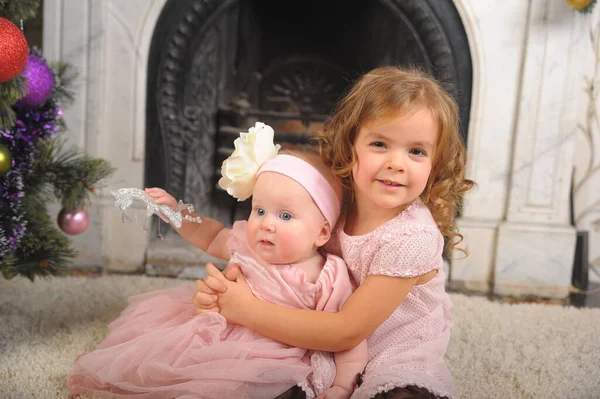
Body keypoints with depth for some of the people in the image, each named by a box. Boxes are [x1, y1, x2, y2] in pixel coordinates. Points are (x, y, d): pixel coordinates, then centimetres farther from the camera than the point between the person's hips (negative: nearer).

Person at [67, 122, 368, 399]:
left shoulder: (329, 281, -18)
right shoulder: (247, 243, -1)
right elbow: (211, 237, 20)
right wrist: (174, 210, 11)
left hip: (262, 363, -6)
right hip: (215, 334, 6)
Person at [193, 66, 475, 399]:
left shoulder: (412, 238, -25)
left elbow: (346, 333, -23)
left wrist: (245, 308, -25)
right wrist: (223, 286, -20)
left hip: (398, 367, -4)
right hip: (335, 355, 4)